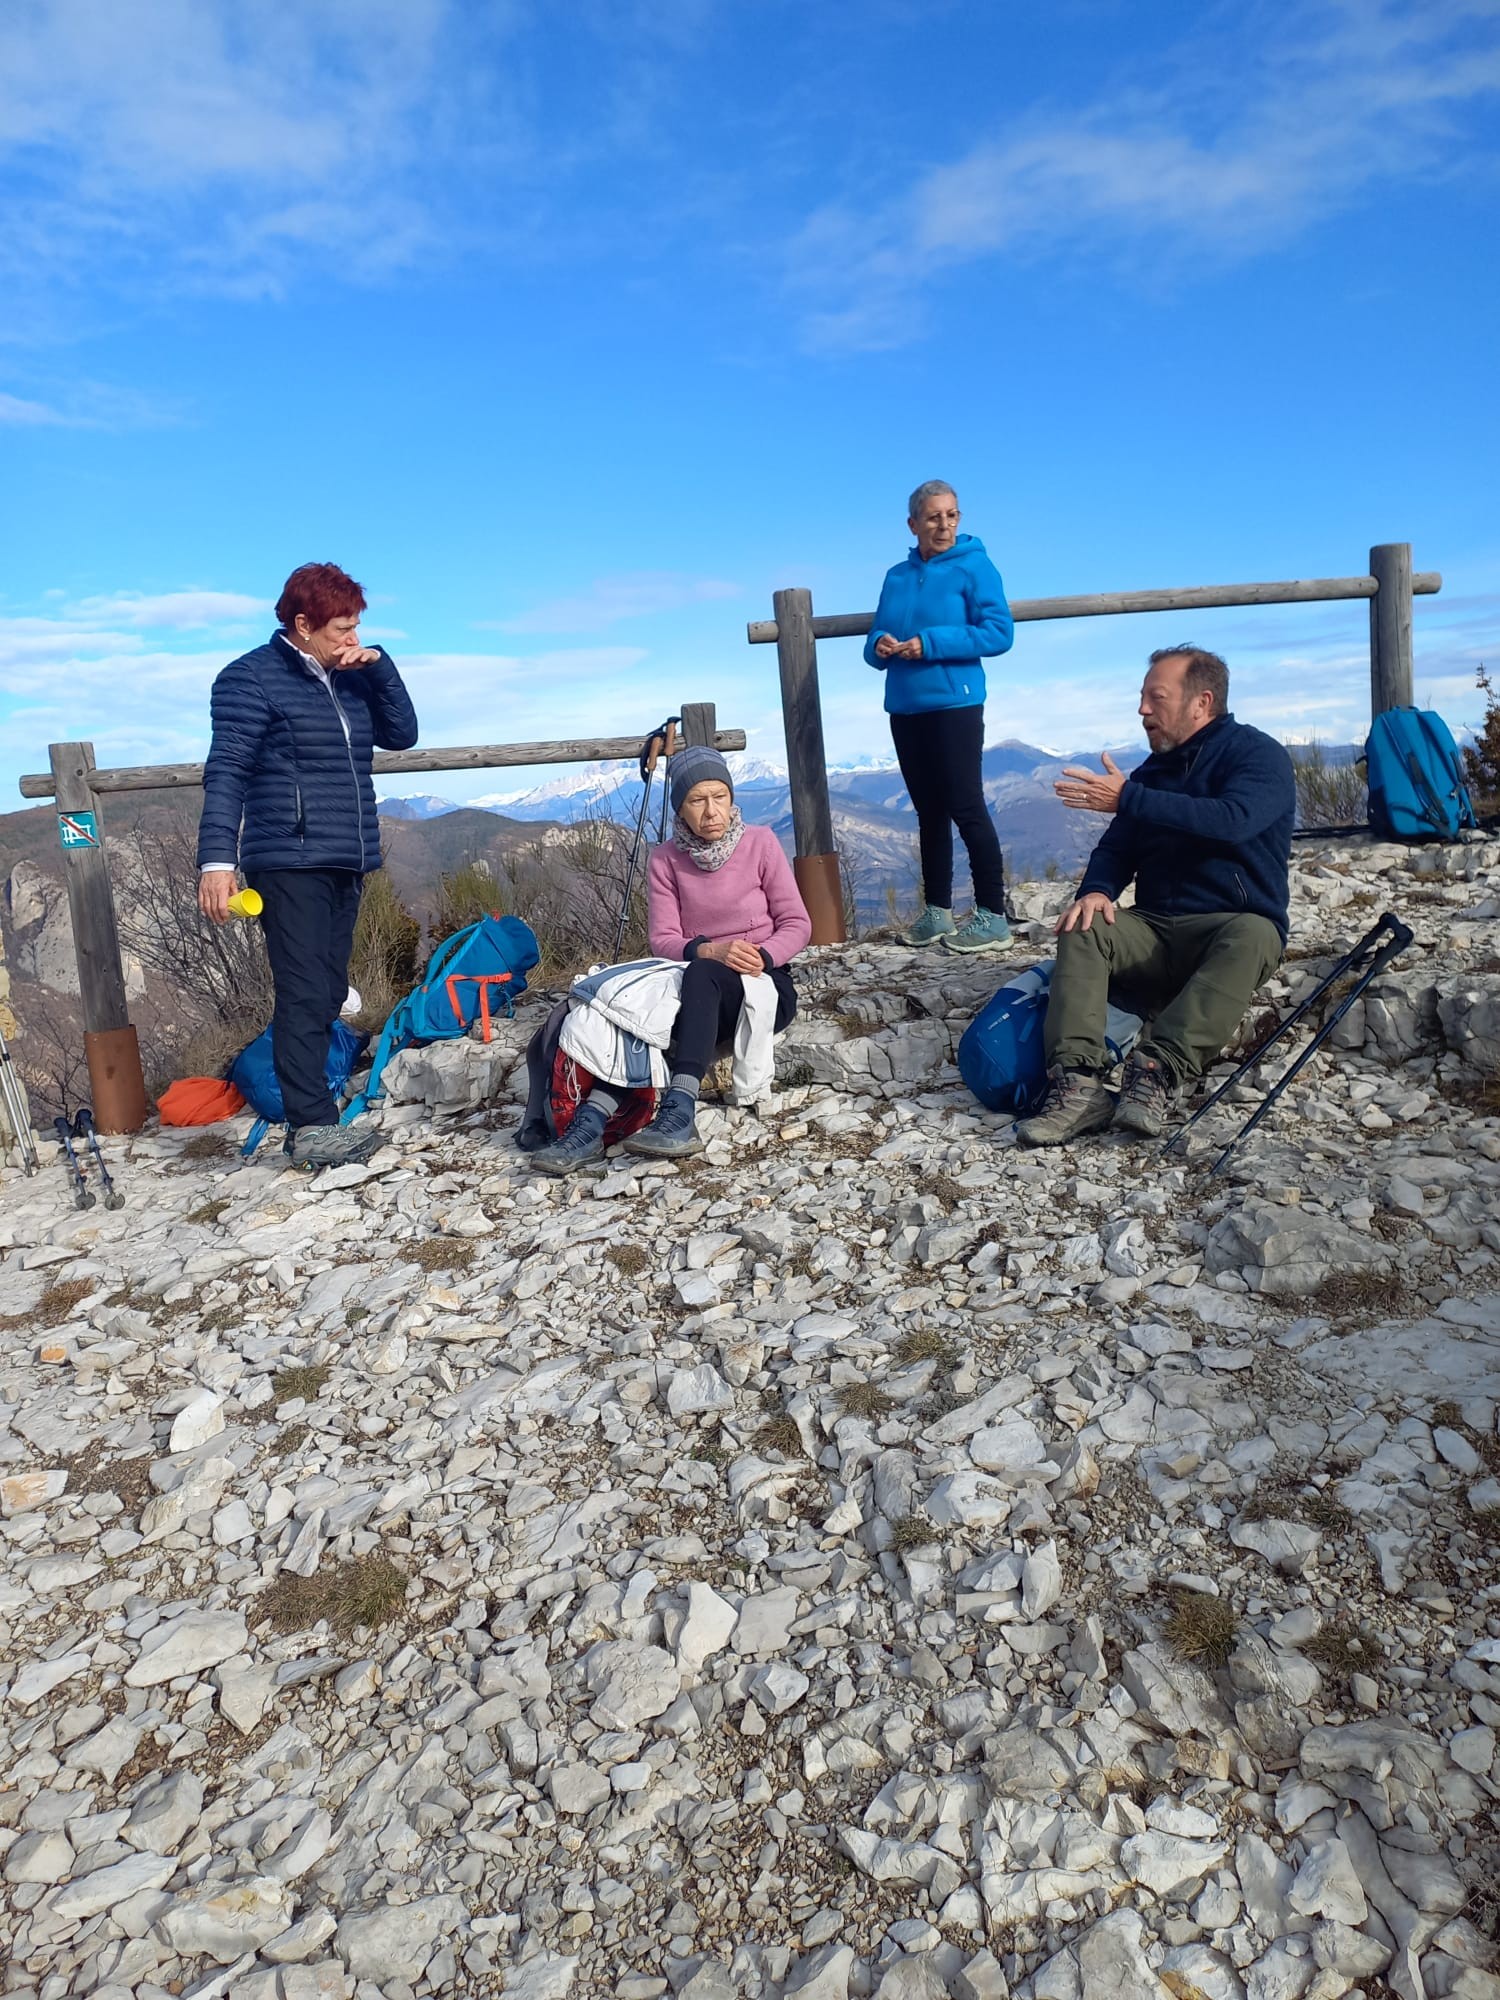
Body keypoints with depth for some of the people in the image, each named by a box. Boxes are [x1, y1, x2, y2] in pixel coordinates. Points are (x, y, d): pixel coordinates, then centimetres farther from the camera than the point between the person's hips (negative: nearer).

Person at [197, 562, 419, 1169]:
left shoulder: (351, 675, 16)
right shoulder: (252, 678, -5)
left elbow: (402, 734, 13)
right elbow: (225, 772, -12)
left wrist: (379, 665, 1)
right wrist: (217, 857, -22)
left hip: (347, 864, 7)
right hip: (288, 863, -7)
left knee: (327, 994, 7)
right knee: (305, 993, -12)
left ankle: (306, 1119, 13)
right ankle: (313, 1127, -11)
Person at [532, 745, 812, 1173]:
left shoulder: (760, 843, -3)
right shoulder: (666, 860, 3)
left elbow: (797, 924, -2)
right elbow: (662, 940, -4)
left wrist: (762, 957, -22)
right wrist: (709, 949, -25)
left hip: (764, 984, -3)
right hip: (698, 989, 3)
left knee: (702, 974, -36)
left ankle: (679, 1111, -50)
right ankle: (591, 1123, -43)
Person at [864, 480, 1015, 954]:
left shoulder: (974, 566, -3)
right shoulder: (896, 577, 13)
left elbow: (999, 632, -13)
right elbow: (875, 640, 16)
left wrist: (930, 644, -19)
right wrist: (879, 647, -9)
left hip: (954, 705, -6)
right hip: (905, 709, 6)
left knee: (966, 809, -8)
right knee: (929, 812, 10)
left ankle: (992, 917, -3)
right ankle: (936, 913, 16)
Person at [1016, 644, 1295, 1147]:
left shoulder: (1259, 755, -4)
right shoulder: (1155, 769, 16)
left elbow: (1230, 821, -24)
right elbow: (1116, 847, 8)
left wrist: (1127, 799, -24)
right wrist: (1097, 889, -16)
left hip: (1234, 927, -4)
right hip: (1156, 932, 5)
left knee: (1251, 936, -37)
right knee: (1083, 927, -22)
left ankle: (1157, 1072, -46)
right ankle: (1077, 1082, -38)